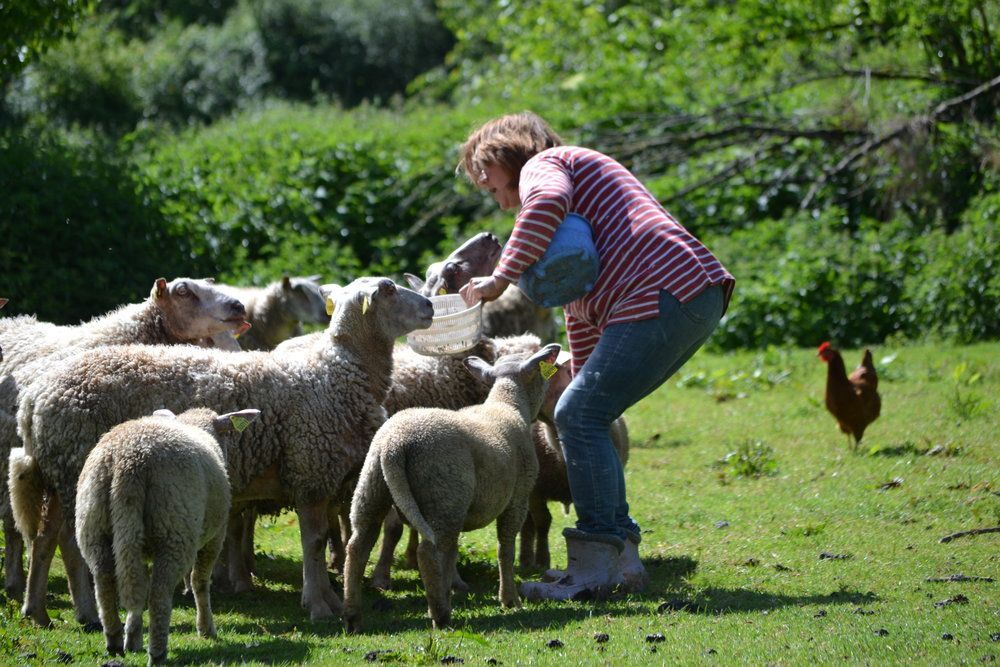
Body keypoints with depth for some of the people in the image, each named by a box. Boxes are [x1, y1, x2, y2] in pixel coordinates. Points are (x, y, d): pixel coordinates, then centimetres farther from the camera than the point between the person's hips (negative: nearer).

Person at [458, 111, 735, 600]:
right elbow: (580, 311, 38)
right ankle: (621, 556, 12)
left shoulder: (541, 166, 7)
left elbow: (548, 203, -21)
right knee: (585, 417, 14)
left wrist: (501, 278, -16)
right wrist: (583, 382, 40)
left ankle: (594, 568, -12)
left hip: (661, 297, -10)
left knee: (578, 418, -10)